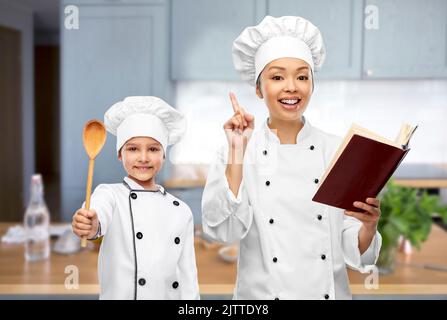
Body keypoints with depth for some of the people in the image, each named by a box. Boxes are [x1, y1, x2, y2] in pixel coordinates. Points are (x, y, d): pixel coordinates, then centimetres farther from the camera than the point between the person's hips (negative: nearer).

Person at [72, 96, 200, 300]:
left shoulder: (182, 211, 0)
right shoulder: (109, 194, -9)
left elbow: (187, 276, 2)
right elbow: (98, 212, -33)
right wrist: (91, 226, -53)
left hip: (170, 294, 3)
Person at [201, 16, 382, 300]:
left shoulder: (338, 150, -6)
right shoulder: (235, 152, -8)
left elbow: (354, 251, -4)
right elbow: (225, 231, -20)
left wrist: (369, 225, -24)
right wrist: (238, 151, -23)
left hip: (331, 290, 1)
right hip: (260, 293, -1)